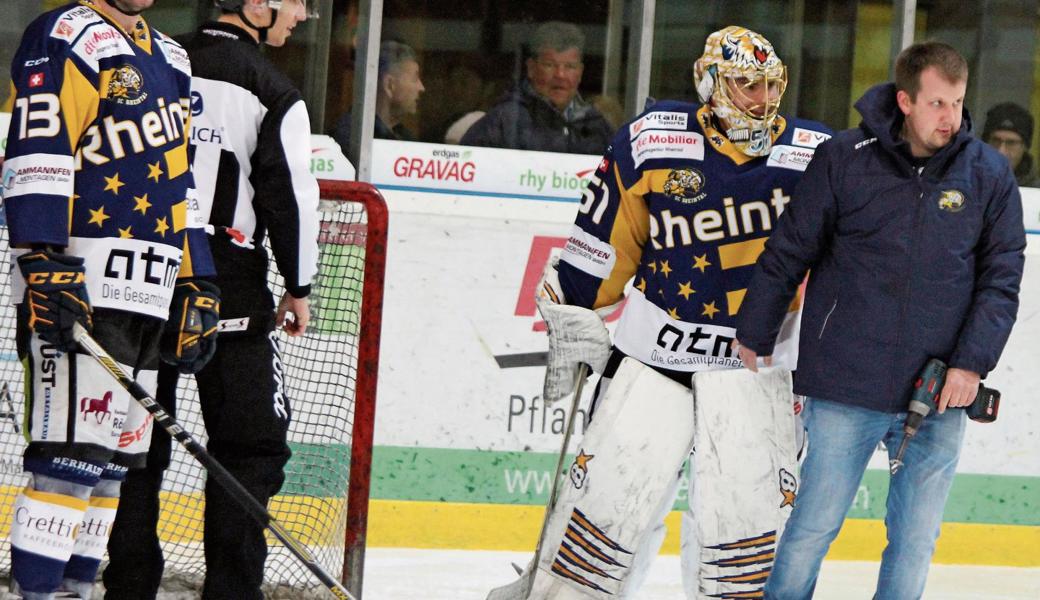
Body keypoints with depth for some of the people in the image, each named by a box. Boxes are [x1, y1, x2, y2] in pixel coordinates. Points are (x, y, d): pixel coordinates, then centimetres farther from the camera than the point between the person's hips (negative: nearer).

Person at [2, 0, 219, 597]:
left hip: (146, 298, 9)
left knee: (114, 457, 8)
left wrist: (197, 288, 21)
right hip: (78, 289, -9)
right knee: (73, 453, -13)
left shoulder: (169, 60, 23)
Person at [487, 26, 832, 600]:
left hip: (755, 362, 1)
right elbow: (602, 234, 3)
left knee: (752, 504, -5)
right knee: (615, 486, 0)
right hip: (655, 348, -1)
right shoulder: (655, 140, -6)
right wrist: (573, 315, 3)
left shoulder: (814, 155, -4)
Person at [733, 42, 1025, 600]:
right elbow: (787, 254, 4)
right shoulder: (844, 160, -4)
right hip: (845, 390, -2)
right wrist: (753, 340, 9)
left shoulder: (990, 175, 2)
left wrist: (971, 364, -5)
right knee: (813, 528, 1)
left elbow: (1000, 280, 5)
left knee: (915, 542, 7)